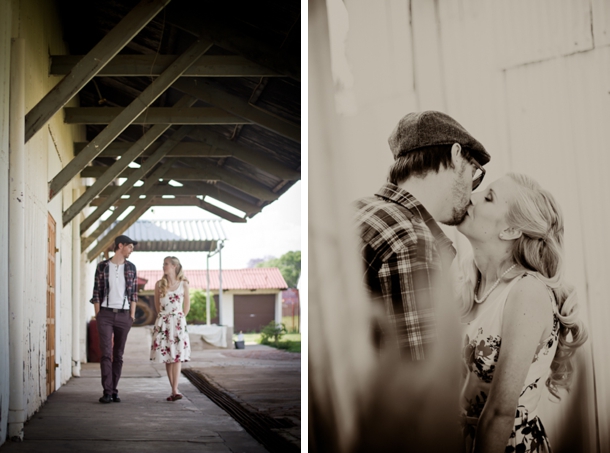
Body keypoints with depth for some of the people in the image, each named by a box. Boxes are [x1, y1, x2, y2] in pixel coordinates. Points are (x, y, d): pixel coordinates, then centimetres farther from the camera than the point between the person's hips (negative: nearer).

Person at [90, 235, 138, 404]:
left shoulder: (131, 267, 8)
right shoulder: (102, 266, 2)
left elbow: (134, 293, 9)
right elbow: (96, 292, 3)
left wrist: (132, 314, 2)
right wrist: (97, 314, -3)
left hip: (123, 315, 2)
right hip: (105, 314, -2)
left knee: (118, 355, 5)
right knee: (106, 353, -8)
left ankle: (114, 390, 11)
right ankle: (107, 391, -7)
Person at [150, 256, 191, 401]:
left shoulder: (183, 284, 1)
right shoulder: (159, 284, 4)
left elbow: (187, 305, 9)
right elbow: (157, 305, 14)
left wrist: (179, 319, 8)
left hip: (178, 323, -2)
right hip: (163, 323, 2)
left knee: (177, 356, -10)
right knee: (167, 357, 2)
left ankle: (175, 390, -16)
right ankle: (173, 390, 6)